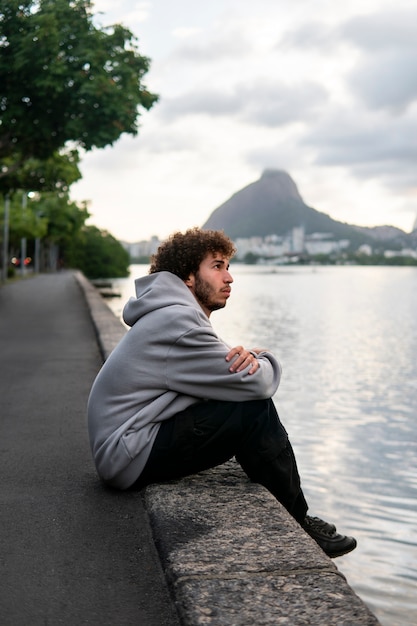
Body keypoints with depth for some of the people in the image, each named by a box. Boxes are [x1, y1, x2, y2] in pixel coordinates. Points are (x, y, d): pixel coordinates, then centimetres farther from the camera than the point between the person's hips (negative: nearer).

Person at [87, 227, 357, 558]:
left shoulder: (179, 317, 12)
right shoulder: (177, 322, -21)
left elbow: (229, 368, 12)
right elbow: (259, 383, -21)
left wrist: (247, 356, -12)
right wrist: (260, 359, 2)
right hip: (131, 458, -10)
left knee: (253, 404, 9)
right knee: (255, 410, -18)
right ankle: (297, 524, -1)